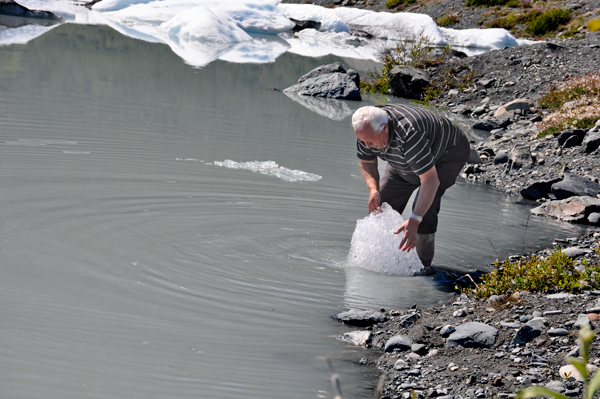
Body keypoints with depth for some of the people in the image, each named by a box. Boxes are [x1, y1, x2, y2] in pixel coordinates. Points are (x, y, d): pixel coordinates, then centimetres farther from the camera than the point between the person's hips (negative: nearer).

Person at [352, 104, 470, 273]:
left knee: (424, 207, -25)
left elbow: (431, 181, -44)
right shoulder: (367, 129, -23)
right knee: (384, 203, 0)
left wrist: (414, 221, -48)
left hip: (448, 152, -7)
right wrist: (373, 190, -23)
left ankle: (424, 265, -11)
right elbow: (367, 163, -3)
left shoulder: (409, 134, -45)